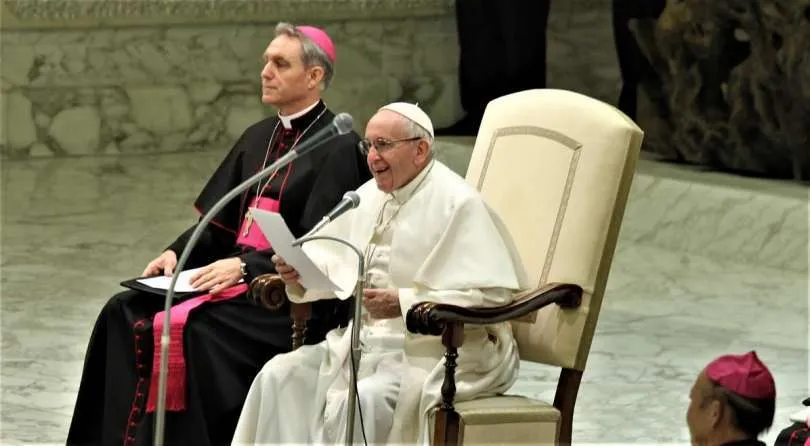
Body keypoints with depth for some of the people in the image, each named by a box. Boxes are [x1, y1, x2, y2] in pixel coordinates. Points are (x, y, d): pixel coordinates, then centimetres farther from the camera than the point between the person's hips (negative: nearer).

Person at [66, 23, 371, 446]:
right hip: (237, 274, 8)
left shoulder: (339, 147, -7)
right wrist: (176, 252, 1)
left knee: (189, 328, -30)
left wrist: (245, 266, -23)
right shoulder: (258, 137, 17)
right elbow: (220, 221, 19)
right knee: (126, 313, -11)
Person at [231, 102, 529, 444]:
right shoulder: (370, 196, 12)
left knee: (360, 401, -31)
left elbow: (492, 296, -20)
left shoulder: (458, 204, -13)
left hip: (432, 352, -8)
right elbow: (337, 264, 16)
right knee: (280, 376, -8)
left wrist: (405, 303, -25)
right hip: (367, 341, 8)